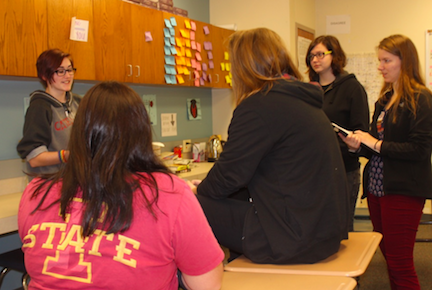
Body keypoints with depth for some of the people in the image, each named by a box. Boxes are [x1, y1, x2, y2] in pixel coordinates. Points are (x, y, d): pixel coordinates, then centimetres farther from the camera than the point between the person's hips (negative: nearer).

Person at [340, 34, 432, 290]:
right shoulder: (385, 99, 14)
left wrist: (376, 144, -15)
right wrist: (359, 145, -3)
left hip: (403, 190, -8)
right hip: (377, 186, 8)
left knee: (399, 263, -2)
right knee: (389, 257, 15)